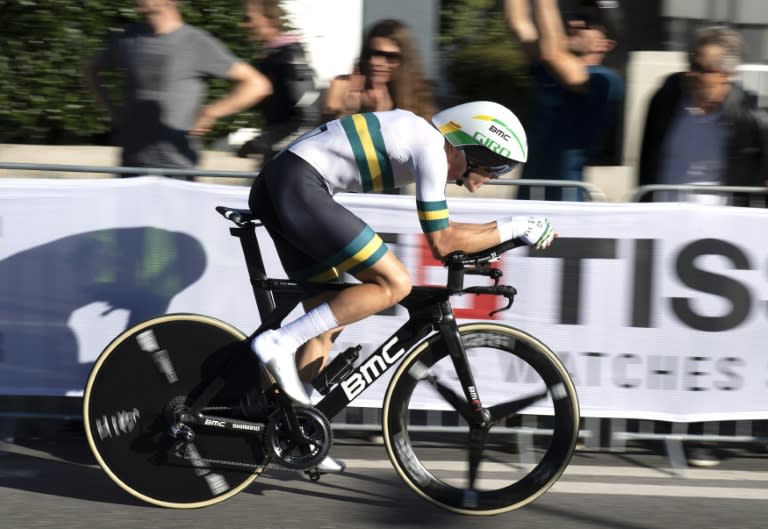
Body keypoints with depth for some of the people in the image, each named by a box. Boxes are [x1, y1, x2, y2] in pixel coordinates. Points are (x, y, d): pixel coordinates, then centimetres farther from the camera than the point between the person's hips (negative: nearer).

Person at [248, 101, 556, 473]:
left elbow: (441, 231, 29)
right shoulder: (432, 149, -9)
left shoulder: (421, 136, 19)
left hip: (274, 188, 10)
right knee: (394, 284, -11)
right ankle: (280, 344, -14)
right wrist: (513, 229, -2)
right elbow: (441, 243, -9)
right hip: (299, 187, -10)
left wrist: (502, 229, 22)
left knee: (327, 321, 14)